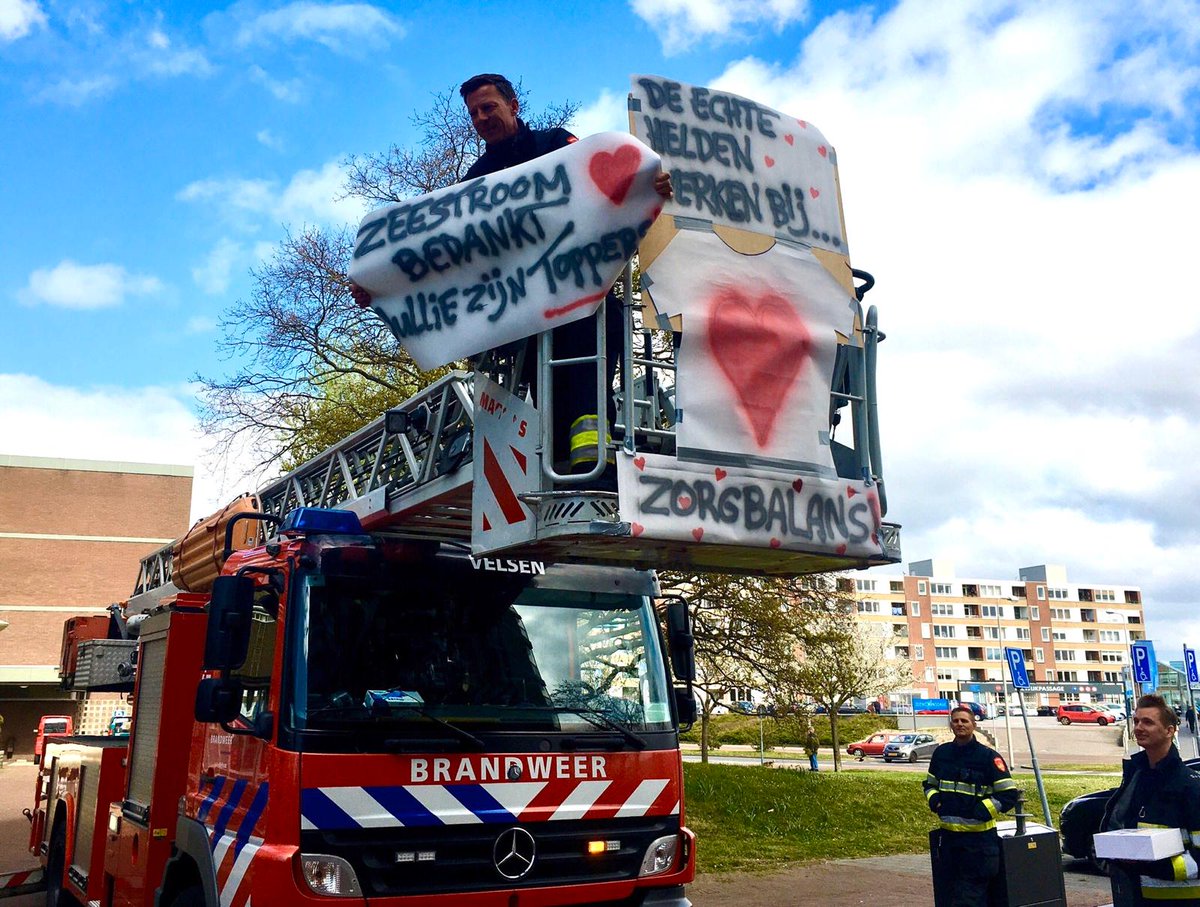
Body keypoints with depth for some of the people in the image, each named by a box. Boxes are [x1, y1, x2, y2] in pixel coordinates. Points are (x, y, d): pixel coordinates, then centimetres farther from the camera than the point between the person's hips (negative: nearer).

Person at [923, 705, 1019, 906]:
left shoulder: (988, 757, -7)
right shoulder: (941, 753, 8)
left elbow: (1008, 794, -7)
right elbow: (929, 783, 23)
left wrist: (982, 811, -15)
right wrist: (934, 800, 2)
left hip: (978, 837, -5)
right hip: (947, 834, 5)